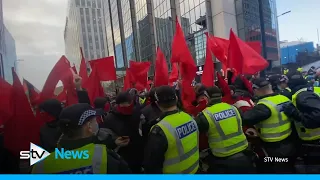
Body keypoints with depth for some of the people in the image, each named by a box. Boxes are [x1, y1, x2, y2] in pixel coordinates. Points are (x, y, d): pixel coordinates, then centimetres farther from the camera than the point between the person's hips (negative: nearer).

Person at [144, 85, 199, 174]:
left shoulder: (160, 130, -30)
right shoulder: (189, 118, -10)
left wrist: (150, 172, -2)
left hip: (174, 173, -5)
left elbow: (152, 163, -20)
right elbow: (195, 143, 5)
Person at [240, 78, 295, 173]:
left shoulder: (264, 105, -27)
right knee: (289, 170, 27)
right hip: (289, 144, 8)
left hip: (274, 149, -8)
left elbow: (246, 119, -34)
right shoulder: (285, 99, -2)